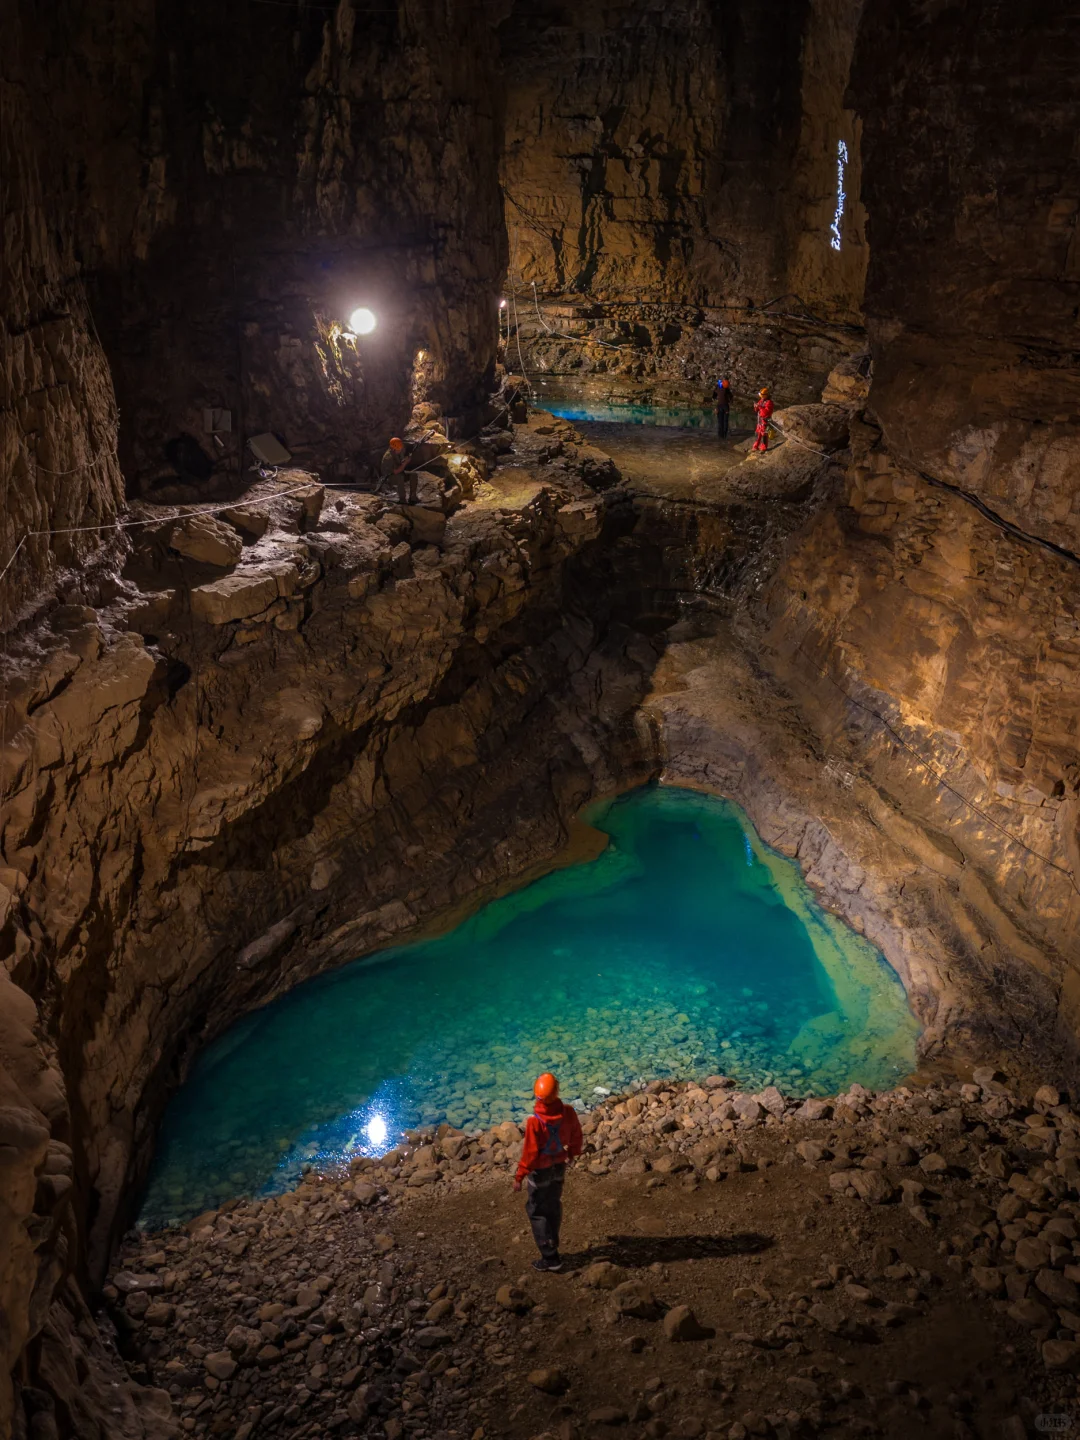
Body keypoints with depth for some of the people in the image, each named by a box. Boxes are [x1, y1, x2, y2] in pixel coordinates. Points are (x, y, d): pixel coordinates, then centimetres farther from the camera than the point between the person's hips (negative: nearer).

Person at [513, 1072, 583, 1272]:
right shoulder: (568, 1112, -16)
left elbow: (530, 1152, -23)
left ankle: (550, 1258, 9)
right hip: (560, 1166, 5)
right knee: (554, 1207, 23)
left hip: (540, 1170, -5)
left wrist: (519, 1176, -10)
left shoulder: (535, 1121, -30)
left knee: (537, 1211, 9)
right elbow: (576, 1136, 3)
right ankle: (552, 1246, 39)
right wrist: (573, 1153, 23)